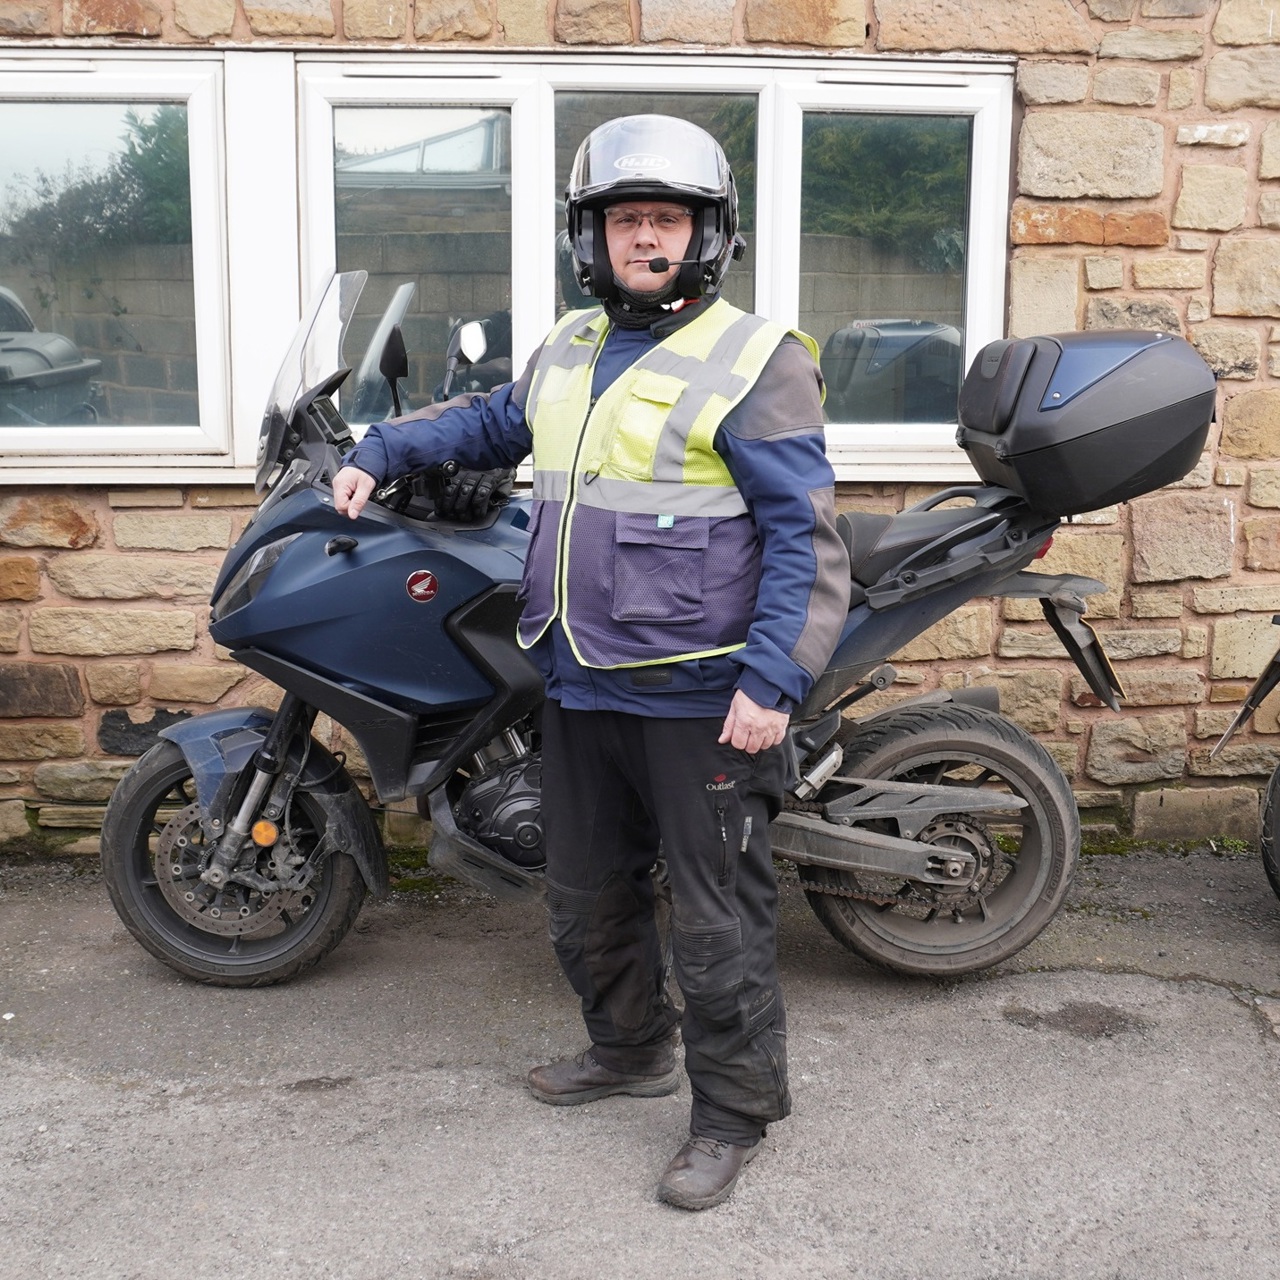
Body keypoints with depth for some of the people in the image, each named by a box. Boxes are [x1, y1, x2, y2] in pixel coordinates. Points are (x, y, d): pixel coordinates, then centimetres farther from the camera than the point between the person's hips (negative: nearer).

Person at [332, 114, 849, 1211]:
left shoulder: (753, 360, -10)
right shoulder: (568, 350, 13)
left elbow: (803, 534, -14)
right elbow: (494, 422, 33)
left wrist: (774, 678, -22)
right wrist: (381, 451, 23)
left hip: (702, 699, -8)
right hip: (582, 690, 8)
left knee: (716, 915, 2)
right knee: (586, 894, 21)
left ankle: (734, 1110, 19)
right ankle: (632, 1049, 42)